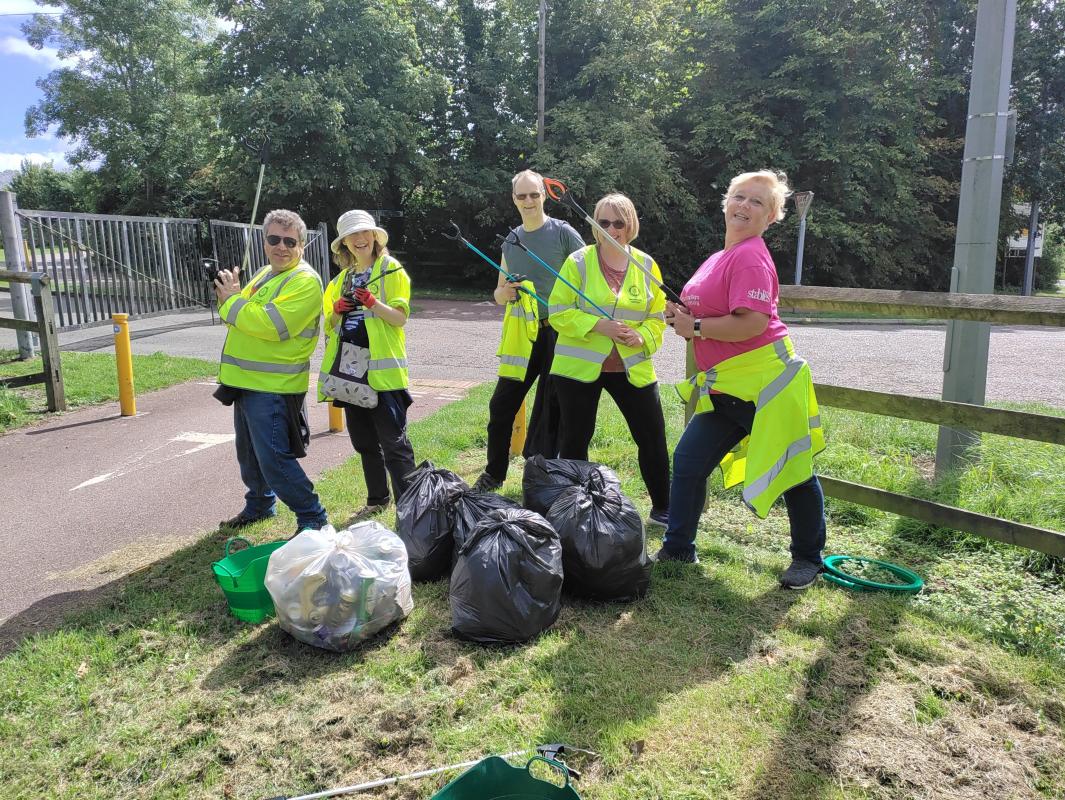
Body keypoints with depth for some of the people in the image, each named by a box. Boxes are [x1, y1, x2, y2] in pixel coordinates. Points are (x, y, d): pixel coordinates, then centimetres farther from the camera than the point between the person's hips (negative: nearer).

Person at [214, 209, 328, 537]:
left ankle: (313, 518, 4)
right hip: (247, 382, 9)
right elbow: (243, 322, 22)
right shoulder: (264, 274, 15)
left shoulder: (305, 281, -15)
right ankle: (259, 505, 41)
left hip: (273, 387, -9)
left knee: (274, 459, -9)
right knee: (249, 454, 21)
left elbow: (271, 325, -27)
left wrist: (232, 300, -14)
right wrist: (227, 299, 2)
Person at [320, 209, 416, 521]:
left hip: (382, 369, -6)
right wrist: (337, 310, -3)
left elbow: (400, 317, -9)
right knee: (363, 441, 14)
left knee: (394, 443, -7)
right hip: (350, 369, 7)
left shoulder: (391, 269, -1)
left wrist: (373, 303, -25)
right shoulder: (342, 278, 17)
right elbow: (330, 324, 19)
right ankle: (377, 500, 28)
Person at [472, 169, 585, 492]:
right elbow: (499, 295, 17)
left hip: (559, 334, -5)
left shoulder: (563, 233, -4)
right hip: (522, 335, 5)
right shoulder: (511, 241, 11)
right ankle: (494, 474, 23)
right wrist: (505, 292, -7)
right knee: (501, 405, 7)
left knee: (550, 411, 5)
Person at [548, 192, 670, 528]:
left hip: (633, 368, 2)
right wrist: (598, 325, -21)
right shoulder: (578, 262, -5)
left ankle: (662, 509, 23)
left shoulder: (646, 265, 3)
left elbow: (657, 316, 8)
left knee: (653, 438, 5)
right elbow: (559, 313, -8)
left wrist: (642, 336, -13)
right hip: (579, 367, -2)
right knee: (575, 439, 6)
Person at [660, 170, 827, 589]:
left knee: (793, 471, 6)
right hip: (725, 389, 9)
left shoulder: (751, 257, -14)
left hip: (764, 381, -9)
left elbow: (752, 323, -25)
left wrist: (695, 327, -14)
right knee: (689, 461, 8)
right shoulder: (719, 258, 14)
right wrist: (682, 315, 2)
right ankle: (677, 548, 22)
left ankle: (808, 558, 25)